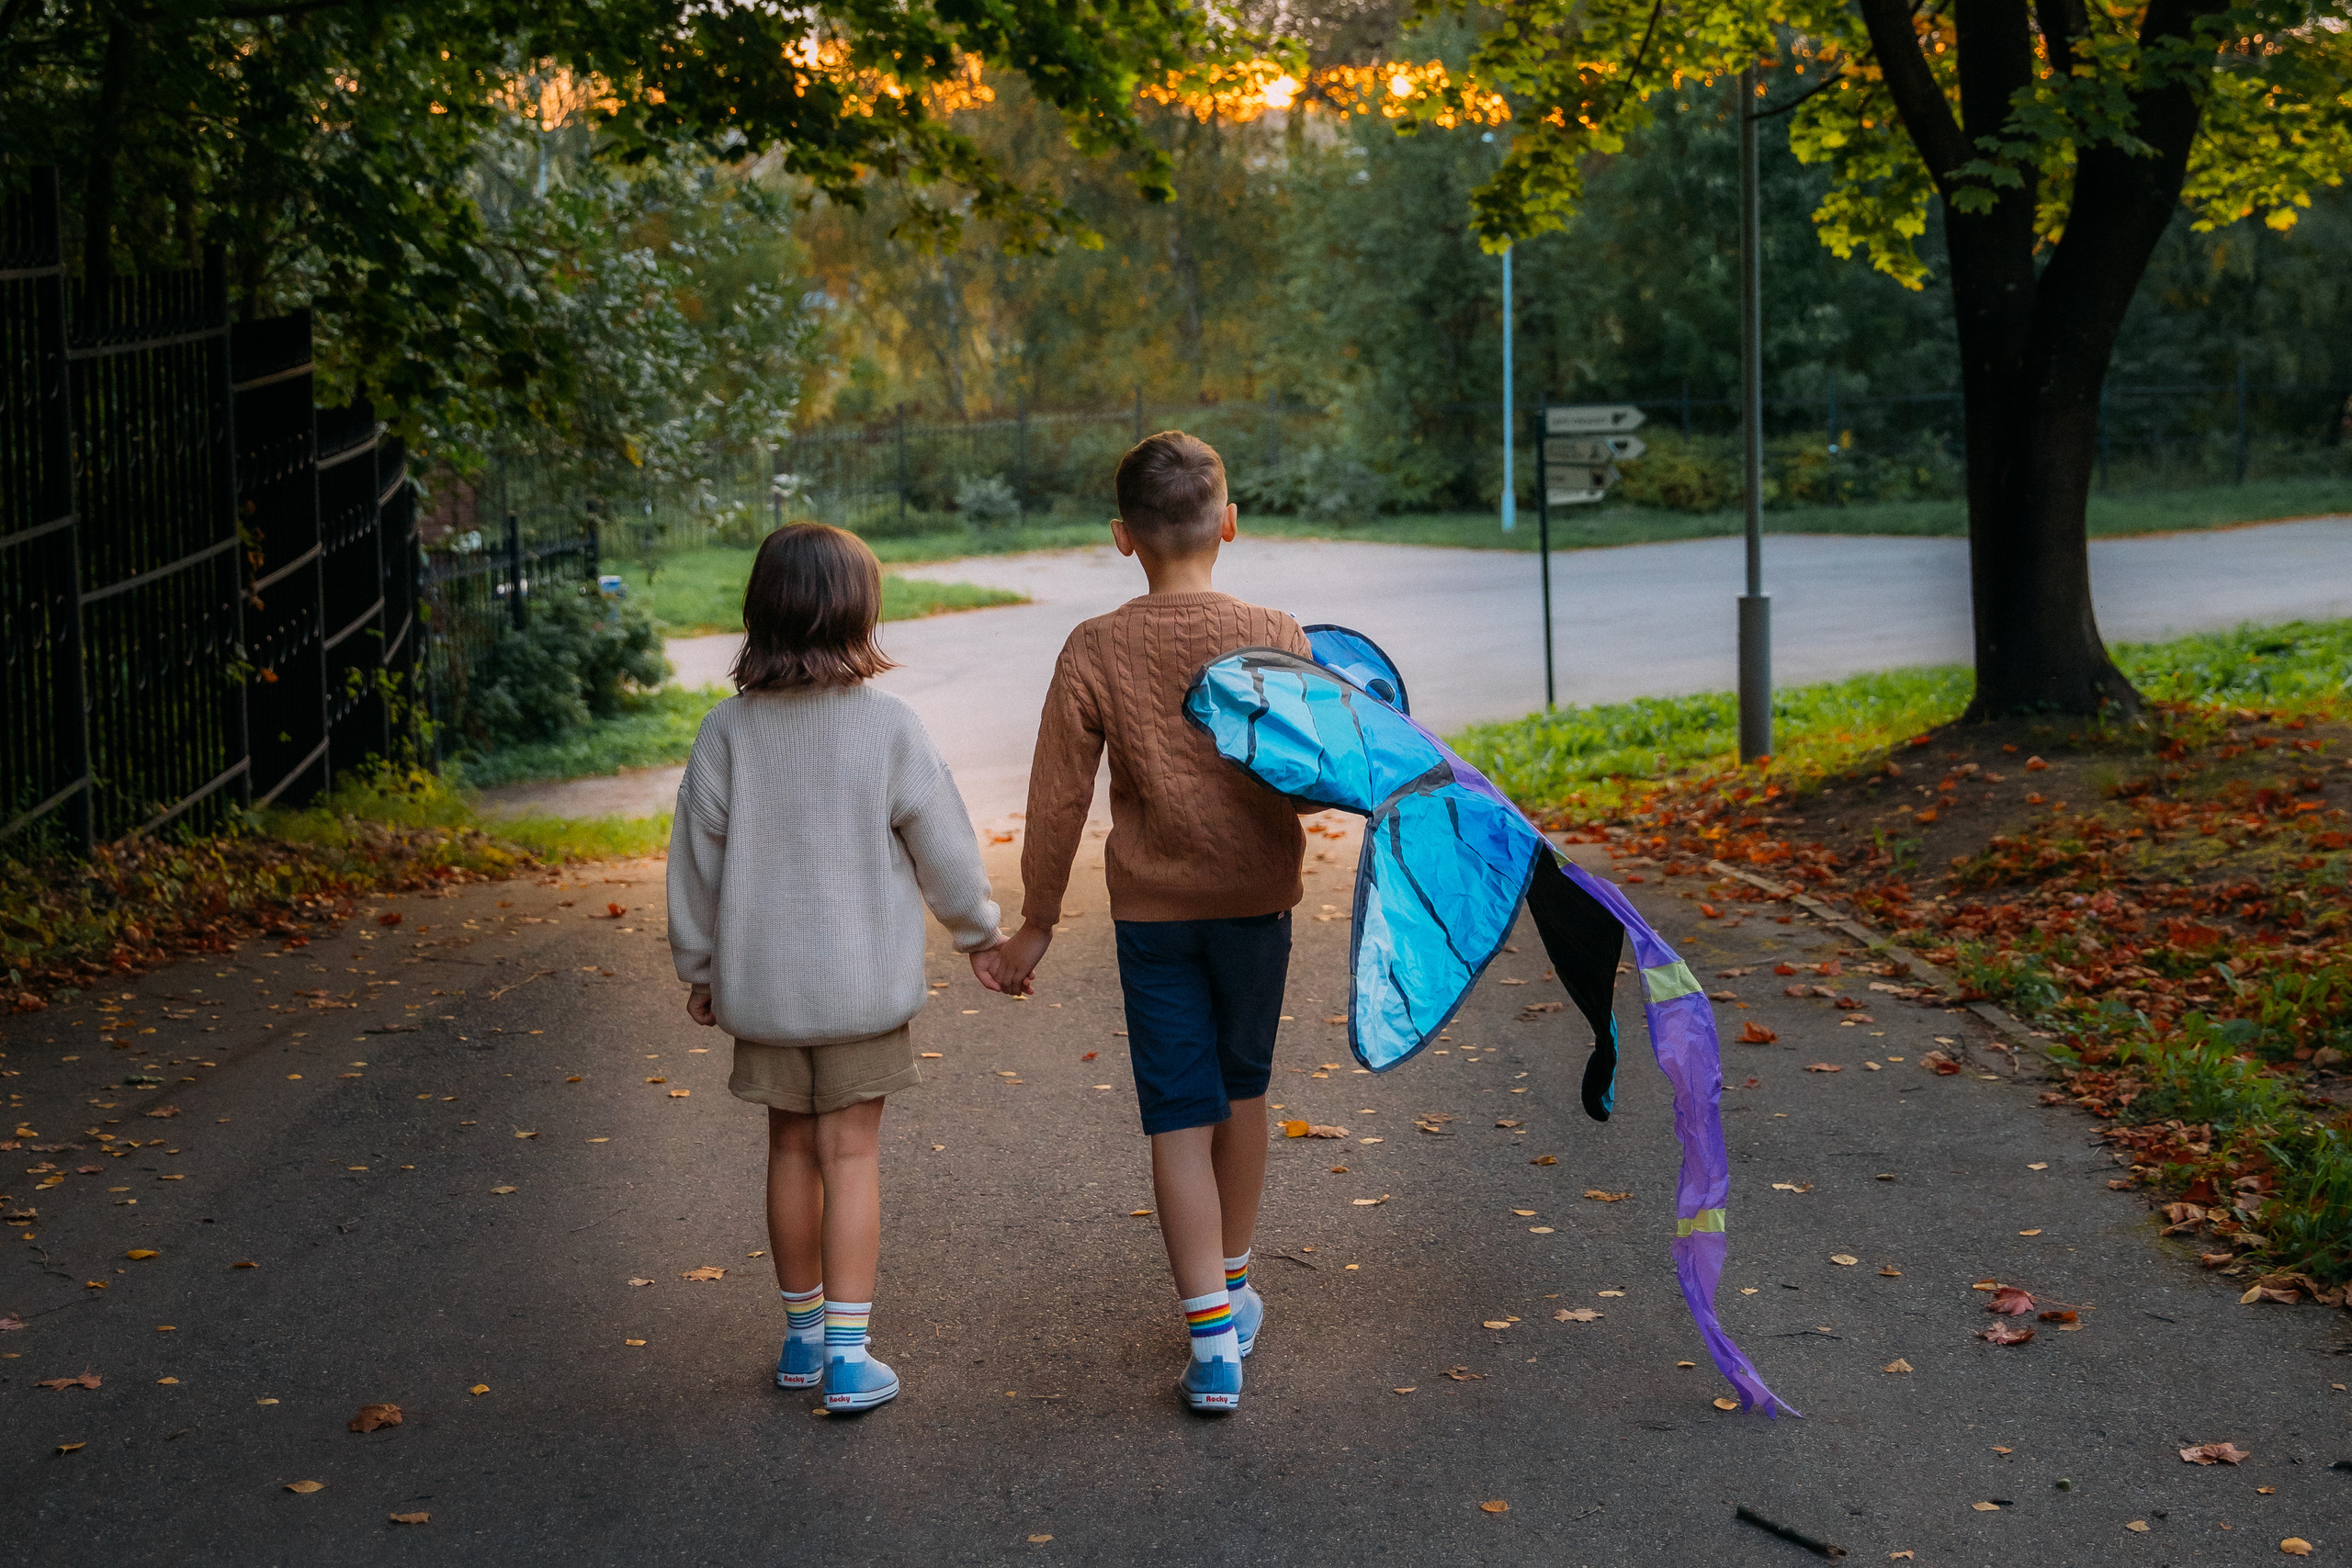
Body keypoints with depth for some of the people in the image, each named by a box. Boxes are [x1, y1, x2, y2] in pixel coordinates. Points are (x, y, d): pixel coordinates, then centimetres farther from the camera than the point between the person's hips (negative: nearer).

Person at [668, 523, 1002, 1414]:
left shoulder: (729, 730, -6)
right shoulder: (886, 726, -12)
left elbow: (697, 853, 1)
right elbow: (942, 844, -4)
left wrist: (698, 963, 15)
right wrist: (978, 930, 13)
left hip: (761, 980, 2)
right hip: (860, 978, -2)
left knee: (791, 1150, 15)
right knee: (851, 1156, 3)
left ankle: (803, 1335, 28)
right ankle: (847, 1354, 2)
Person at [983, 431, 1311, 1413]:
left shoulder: (1094, 652, -9)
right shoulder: (1276, 640, -10)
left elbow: (1058, 799, -5)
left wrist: (1036, 924, 4)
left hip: (1151, 909, -1)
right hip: (1256, 898, 1)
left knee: (1179, 1119, 2)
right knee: (1241, 1092, 20)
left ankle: (1212, 1337, -3)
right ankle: (1233, 1286, 36)